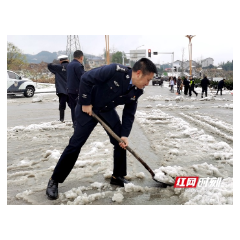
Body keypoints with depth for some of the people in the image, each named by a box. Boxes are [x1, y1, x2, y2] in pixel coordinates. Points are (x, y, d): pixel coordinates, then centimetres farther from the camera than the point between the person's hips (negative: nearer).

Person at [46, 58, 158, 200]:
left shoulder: (137, 91, -11)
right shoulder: (115, 71, -32)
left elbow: (129, 114, -2)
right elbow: (86, 79, -26)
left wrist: (125, 135, -11)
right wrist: (85, 103, -20)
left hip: (108, 111, 6)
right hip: (88, 107, -6)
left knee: (121, 142, 4)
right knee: (76, 144, -7)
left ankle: (118, 176, 23)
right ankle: (54, 181, 6)